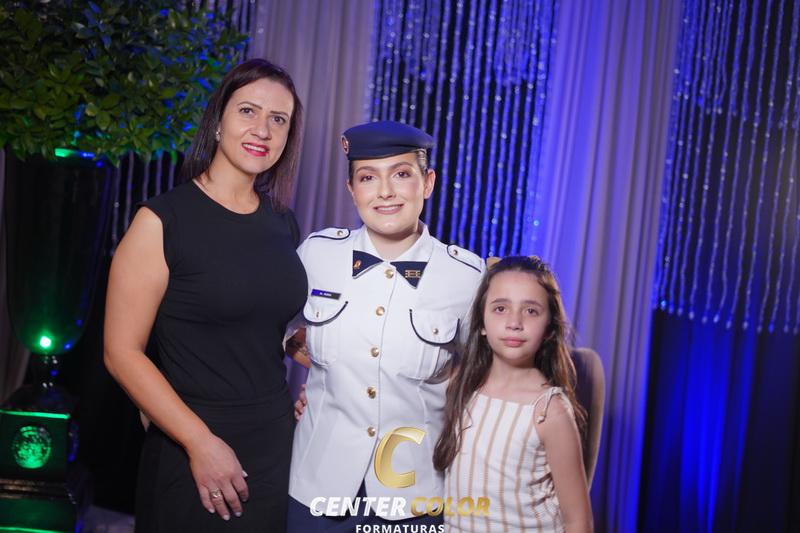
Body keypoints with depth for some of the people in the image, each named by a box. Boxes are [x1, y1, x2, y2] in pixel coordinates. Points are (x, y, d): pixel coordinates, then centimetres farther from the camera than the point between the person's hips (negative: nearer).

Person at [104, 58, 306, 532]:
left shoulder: (283, 223, 4)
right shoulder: (163, 220, -12)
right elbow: (123, 352, -13)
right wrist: (201, 443, -16)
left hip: (277, 441, 5)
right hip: (192, 452, -5)